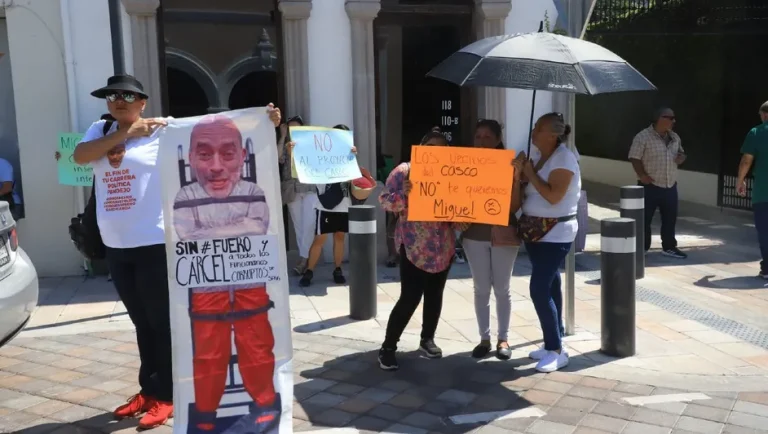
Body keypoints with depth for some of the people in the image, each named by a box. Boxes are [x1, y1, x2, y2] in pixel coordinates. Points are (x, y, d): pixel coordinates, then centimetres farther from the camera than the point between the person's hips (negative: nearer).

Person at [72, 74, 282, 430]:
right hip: (116, 247, 6)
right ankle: (148, 390, 30)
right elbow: (79, 156, -6)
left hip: (155, 243, -6)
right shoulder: (100, 130, 12)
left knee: (162, 321, 4)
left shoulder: (164, 130, -4)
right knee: (142, 322, 17)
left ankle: (165, 396, 15)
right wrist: (125, 133, -10)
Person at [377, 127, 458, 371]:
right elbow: (385, 201, -8)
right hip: (414, 246, -5)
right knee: (410, 297, -9)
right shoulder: (404, 171, -3)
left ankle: (427, 340, 28)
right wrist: (404, 194, -26)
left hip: (443, 246, 5)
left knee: (435, 295, 11)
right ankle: (388, 347, 2)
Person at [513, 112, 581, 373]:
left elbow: (553, 196, -26)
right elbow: (527, 190, 7)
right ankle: (552, 344, 23)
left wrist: (530, 174, -17)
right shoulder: (537, 154, 8)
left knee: (539, 290, -12)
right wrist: (519, 172, -10)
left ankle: (557, 351, -2)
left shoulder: (564, 159, -16)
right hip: (536, 231, 8)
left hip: (555, 234, -8)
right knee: (549, 287, 14)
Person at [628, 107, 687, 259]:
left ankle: (669, 247, 26)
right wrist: (642, 175, -20)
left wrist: (681, 157, -1)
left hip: (670, 186, 7)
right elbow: (635, 158, -13)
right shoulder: (643, 137, -13)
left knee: (670, 218, 13)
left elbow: (681, 152, 23)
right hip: (650, 186, -6)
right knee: (644, 218, 1)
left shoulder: (674, 137, 10)